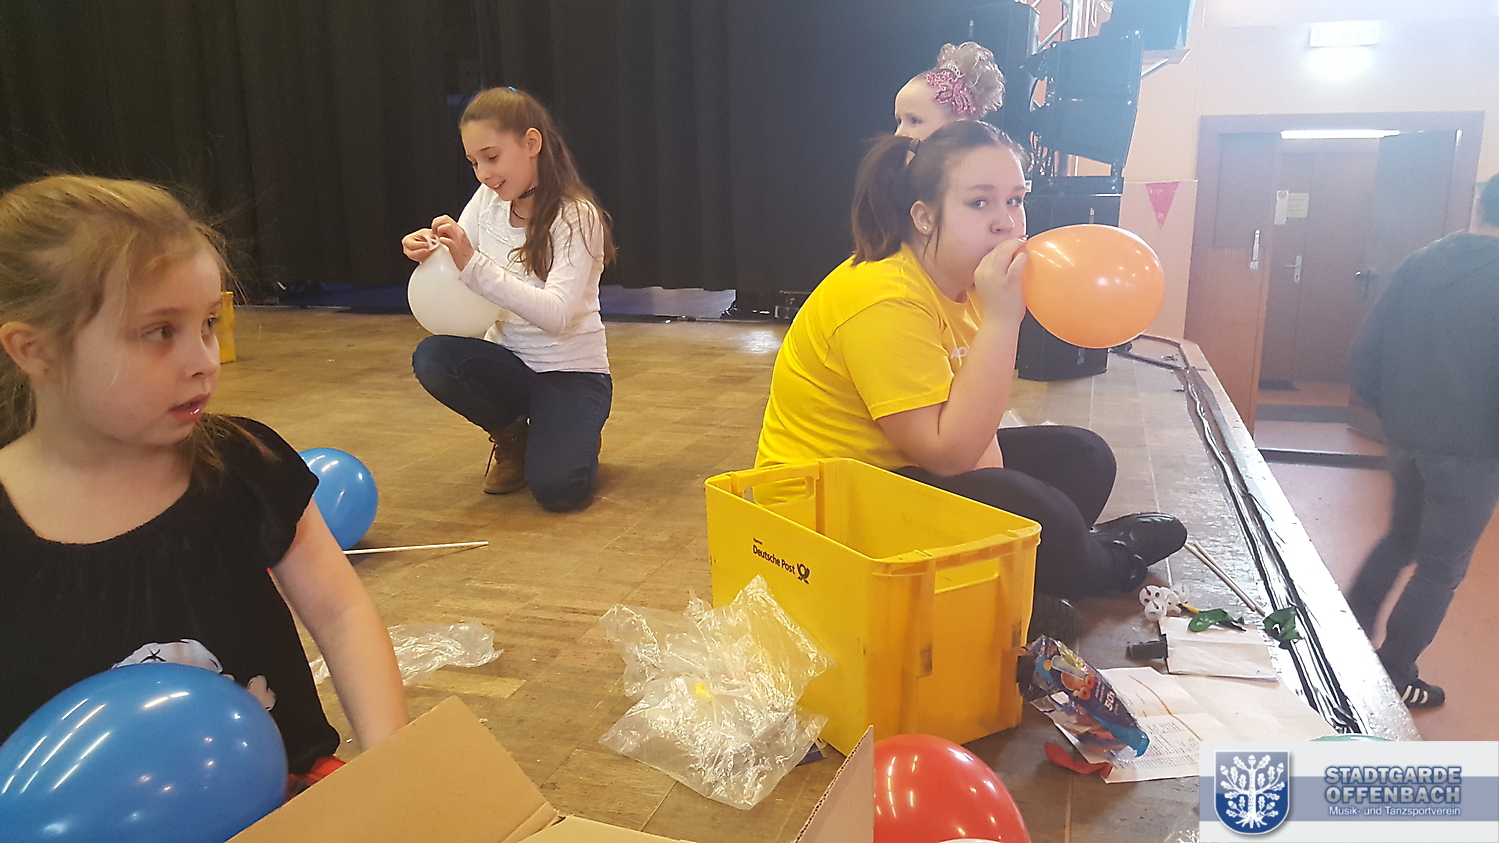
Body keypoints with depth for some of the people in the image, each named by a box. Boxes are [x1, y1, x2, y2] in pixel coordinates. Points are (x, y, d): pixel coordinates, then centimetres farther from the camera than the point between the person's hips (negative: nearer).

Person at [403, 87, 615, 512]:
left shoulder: (577, 217, -16)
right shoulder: (487, 201, 1)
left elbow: (556, 314, -27)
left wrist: (474, 264, -34)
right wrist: (430, 252, -21)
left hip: (572, 372, -5)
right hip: (509, 362, 5)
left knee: (556, 488, -27)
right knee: (432, 358, -26)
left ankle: (574, 436, 11)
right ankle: (512, 436, 3)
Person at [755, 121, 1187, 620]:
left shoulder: (961, 281, 2)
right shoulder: (884, 301, -27)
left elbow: (971, 419, 4)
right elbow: (949, 453, -31)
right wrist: (1000, 319, -32)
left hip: (907, 467, 10)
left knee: (1082, 457, 9)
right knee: (1036, 515, -23)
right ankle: (1104, 564, 9)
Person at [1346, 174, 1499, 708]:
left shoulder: (1419, 263, -2)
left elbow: (1367, 347, 2)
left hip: (1405, 436, 6)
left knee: (1402, 536, 27)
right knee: (1441, 567, 10)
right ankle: (1394, 677, 20)